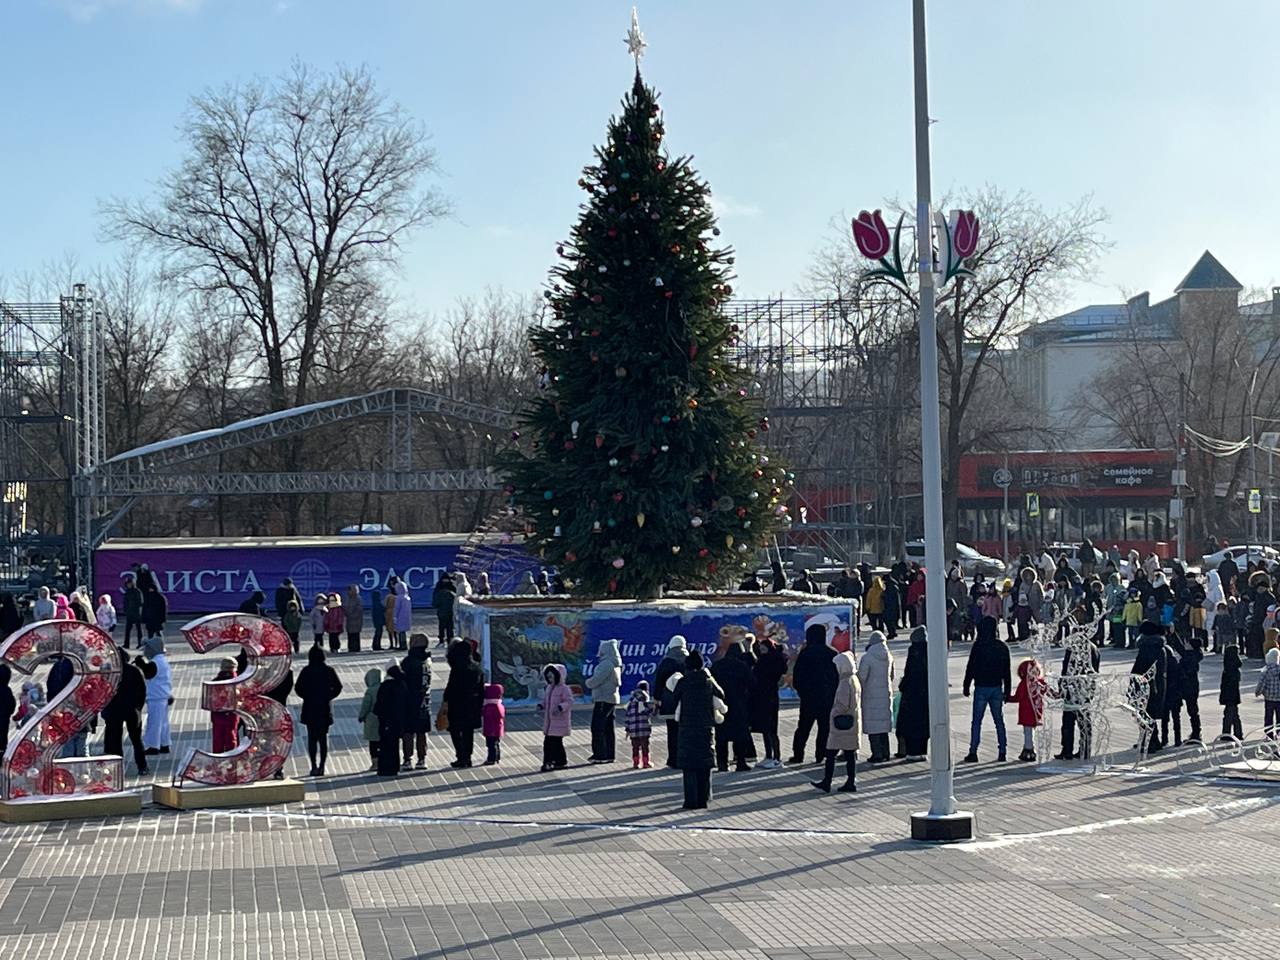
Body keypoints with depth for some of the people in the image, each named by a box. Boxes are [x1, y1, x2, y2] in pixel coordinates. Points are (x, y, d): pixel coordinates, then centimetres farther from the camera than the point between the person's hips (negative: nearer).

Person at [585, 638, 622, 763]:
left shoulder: (606, 665, -18)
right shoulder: (615, 665, 13)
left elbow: (595, 681, -21)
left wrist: (588, 682, 2)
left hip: (603, 700, -10)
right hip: (612, 698, 10)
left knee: (597, 727, -6)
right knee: (608, 728, 12)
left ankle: (599, 755, -6)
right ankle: (610, 755, 15)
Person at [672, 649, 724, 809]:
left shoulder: (683, 682, -7)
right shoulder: (709, 681, 1)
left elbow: (673, 701, 0)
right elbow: (721, 695, 15)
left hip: (687, 726, -2)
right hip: (706, 726, 2)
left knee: (689, 766, 2)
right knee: (705, 764, 10)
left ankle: (691, 800, -2)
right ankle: (703, 799, 9)